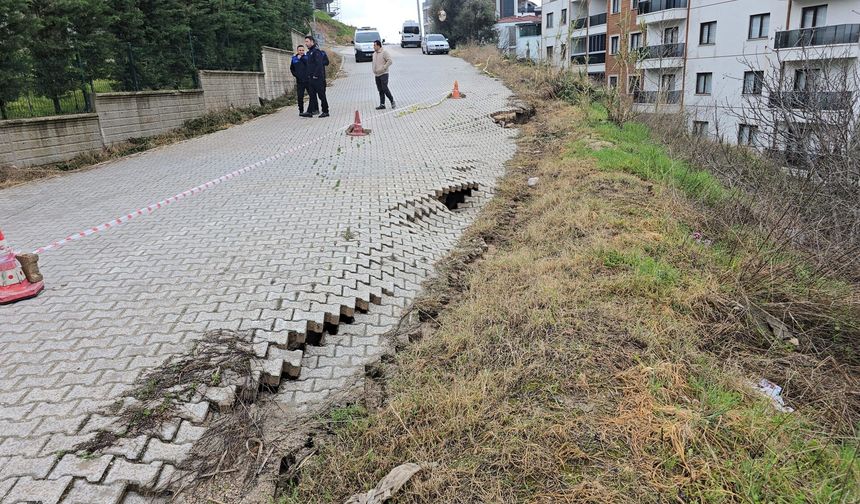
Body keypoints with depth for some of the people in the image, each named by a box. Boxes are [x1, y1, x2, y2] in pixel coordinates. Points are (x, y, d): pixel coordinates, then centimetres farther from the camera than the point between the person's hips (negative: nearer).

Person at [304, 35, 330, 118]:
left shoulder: (317, 51, -11)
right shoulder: (310, 52, 18)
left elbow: (319, 64, -20)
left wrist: (316, 75, -21)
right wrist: (309, 75, 15)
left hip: (318, 78, -9)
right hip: (312, 78, 9)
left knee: (321, 95, -3)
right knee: (312, 95, 7)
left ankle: (325, 112, 3)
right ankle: (310, 111, 8)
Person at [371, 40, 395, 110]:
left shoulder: (384, 52, -8)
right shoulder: (374, 53, 16)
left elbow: (390, 61, -15)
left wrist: (383, 68, -18)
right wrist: (374, 70, 10)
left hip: (383, 74, -8)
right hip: (377, 75, 8)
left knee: (385, 89, -13)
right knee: (380, 90, 6)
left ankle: (392, 101, 3)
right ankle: (382, 105, 8)